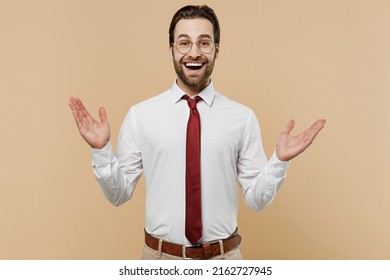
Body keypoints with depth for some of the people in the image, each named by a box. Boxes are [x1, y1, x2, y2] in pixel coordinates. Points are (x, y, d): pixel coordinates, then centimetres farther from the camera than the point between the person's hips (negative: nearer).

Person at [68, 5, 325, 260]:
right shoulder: (140, 115, -7)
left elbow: (256, 198, -3)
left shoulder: (243, 117, -7)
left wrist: (280, 160, -18)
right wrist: (101, 150, -17)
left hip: (223, 257, 0)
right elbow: (119, 194, -3)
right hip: (160, 256, 1)